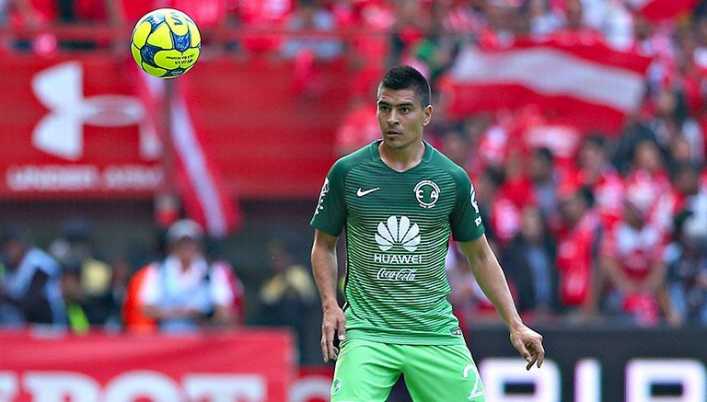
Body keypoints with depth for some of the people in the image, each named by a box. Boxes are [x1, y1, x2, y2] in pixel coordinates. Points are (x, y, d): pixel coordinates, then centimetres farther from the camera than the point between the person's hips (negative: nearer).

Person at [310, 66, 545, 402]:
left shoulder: (453, 179, 1)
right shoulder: (347, 172, -1)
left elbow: (480, 255, 12)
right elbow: (324, 245, 11)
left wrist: (515, 325, 7)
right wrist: (330, 305, -5)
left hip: (436, 332, 2)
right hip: (367, 332, -1)